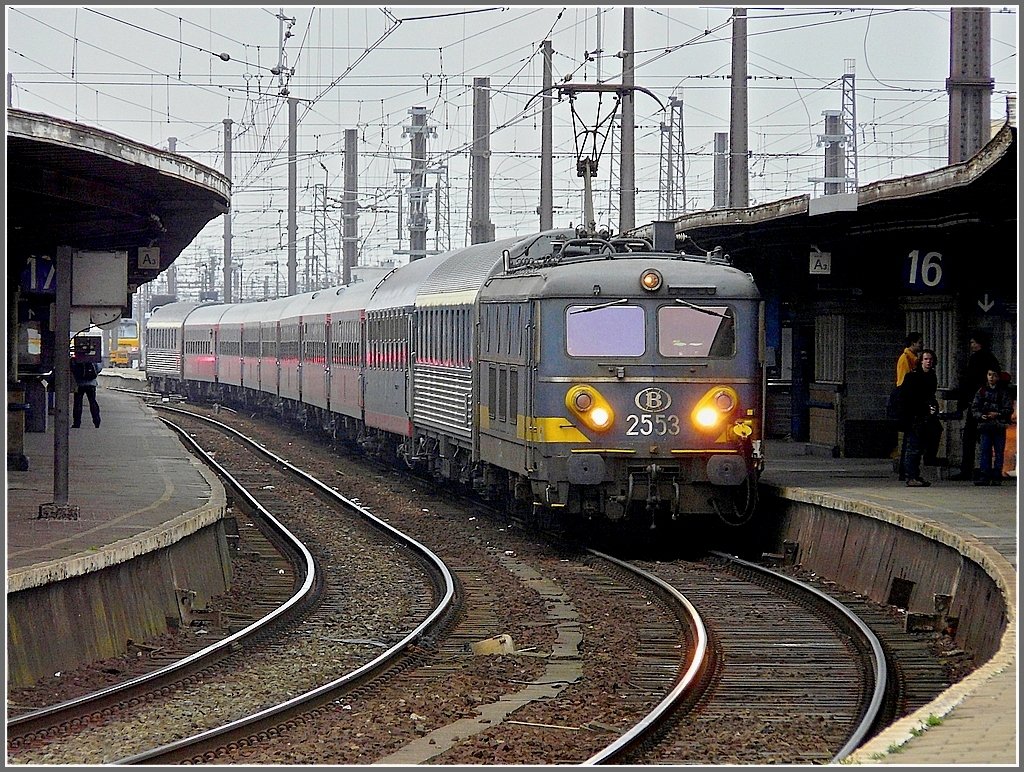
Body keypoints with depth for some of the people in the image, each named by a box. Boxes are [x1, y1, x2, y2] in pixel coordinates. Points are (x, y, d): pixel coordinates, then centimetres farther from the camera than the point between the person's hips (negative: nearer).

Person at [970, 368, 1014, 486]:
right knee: (985, 451, -2)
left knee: (998, 452, 1)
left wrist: (998, 414, -14)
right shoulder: (982, 391, 9)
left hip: (999, 426, -1)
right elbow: (974, 407, 9)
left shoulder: (1004, 392, 4)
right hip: (985, 425, 1)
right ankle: (985, 475, -2)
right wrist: (980, 416, -9)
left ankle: (997, 476, 4)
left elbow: (1009, 409, 1)